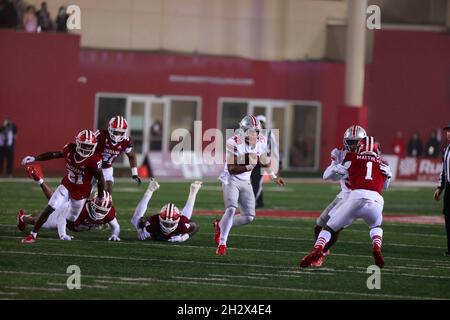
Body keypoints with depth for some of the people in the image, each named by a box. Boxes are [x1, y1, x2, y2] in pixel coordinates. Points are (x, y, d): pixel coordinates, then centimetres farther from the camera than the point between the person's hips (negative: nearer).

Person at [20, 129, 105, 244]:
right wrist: (35, 158, -2)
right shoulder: (70, 149, -15)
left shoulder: (94, 160, -26)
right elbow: (54, 155, 2)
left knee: (71, 219, 11)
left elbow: (100, 178, -15)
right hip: (66, 186, 2)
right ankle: (32, 235, -1)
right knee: (49, 209, -9)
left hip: (81, 192, -2)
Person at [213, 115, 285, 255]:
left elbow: (264, 160, 17)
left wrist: (274, 176, 27)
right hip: (231, 180, -6)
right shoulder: (234, 143, -23)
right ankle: (222, 244, -18)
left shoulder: (261, 142, -3)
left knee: (249, 217, 2)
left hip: (245, 182, 6)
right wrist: (248, 167, -37)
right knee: (231, 209, -25)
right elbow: (231, 169, -25)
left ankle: (221, 225, 24)